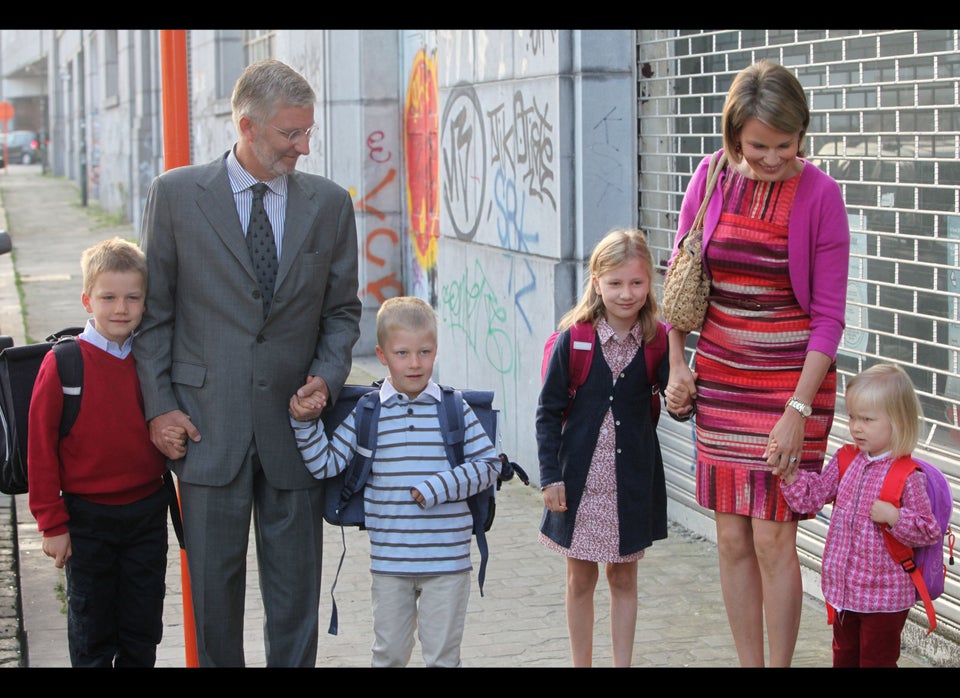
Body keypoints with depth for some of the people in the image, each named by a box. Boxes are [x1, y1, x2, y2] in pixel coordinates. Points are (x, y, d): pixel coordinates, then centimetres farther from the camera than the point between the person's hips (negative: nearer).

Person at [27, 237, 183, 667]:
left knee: (143, 631, 13)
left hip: (147, 514, 4)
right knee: (92, 633, 9)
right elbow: (41, 447, -10)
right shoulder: (63, 364, -13)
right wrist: (52, 523, -10)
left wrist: (172, 438, -2)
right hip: (88, 517, -4)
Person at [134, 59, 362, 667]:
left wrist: (327, 378, -6)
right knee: (214, 583, 7)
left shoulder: (330, 203, 4)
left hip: (295, 425, 2)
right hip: (209, 428, -1)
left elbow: (343, 309, 11)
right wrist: (159, 405, -4)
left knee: (296, 589, 7)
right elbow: (152, 310, 2)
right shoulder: (176, 195, -2)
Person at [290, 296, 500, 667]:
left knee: (442, 655, 7)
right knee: (389, 653, 13)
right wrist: (303, 422, -12)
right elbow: (326, 464, 1)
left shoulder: (456, 410, -1)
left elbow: (489, 463, -2)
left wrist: (439, 488, -14)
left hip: (448, 561, -1)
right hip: (389, 563, 1)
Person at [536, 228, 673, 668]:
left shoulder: (657, 341, -5)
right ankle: (581, 664, 23)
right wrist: (551, 475, -8)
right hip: (580, 476, -1)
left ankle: (623, 664, 20)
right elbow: (548, 411, -4)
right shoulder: (574, 338, -9)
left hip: (631, 478, 1)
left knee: (623, 576, 11)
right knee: (581, 578, 10)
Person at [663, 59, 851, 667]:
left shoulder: (819, 194, -11)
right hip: (720, 378, 4)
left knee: (773, 538, -5)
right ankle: (749, 666, 18)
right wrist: (677, 363, 8)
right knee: (732, 539, 7)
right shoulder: (712, 179, -1)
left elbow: (829, 315, -9)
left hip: (792, 382, -4)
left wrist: (798, 409, -14)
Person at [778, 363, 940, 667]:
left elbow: (929, 532, -14)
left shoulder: (908, 476, -18)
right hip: (843, 586, 6)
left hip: (884, 596, -6)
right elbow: (814, 496, 4)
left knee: (877, 660, 7)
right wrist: (791, 474, -13)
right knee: (845, 655, 22)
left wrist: (894, 516, -29)